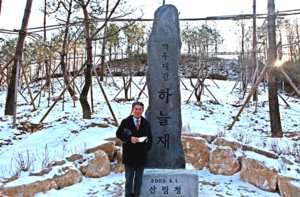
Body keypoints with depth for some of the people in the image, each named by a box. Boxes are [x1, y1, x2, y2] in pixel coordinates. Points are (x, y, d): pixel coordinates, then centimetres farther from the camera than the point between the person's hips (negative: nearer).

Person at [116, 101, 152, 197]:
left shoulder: (146, 123, 8)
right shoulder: (125, 122, -1)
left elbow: (150, 137, 12)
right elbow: (118, 133, -5)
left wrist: (147, 147, -5)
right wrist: (129, 138, -20)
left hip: (141, 156, 3)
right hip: (129, 156, -3)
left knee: (139, 178, 11)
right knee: (129, 178, 7)